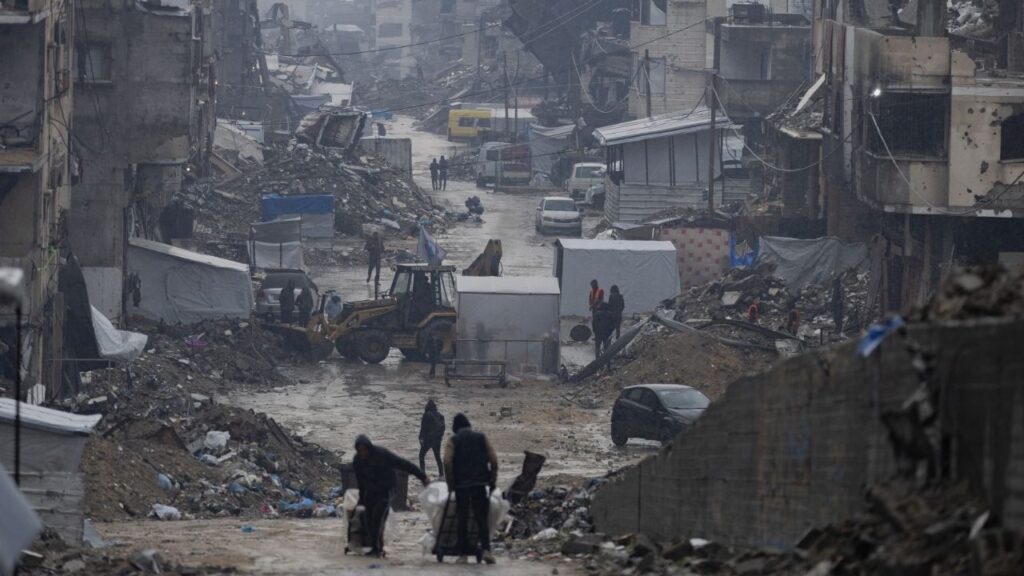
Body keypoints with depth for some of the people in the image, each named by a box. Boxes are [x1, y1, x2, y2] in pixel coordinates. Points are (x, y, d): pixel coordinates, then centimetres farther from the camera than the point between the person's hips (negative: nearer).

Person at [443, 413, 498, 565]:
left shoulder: (452, 440, 5)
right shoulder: (481, 438, 11)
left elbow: (447, 462, -9)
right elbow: (494, 460, 3)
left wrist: (450, 483, -1)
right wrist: (493, 480, 9)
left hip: (461, 484, -1)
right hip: (480, 483, 1)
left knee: (462, 520, 6)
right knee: (482, 518, 3)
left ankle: (463, 554, 3)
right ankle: (486, 550, -14)